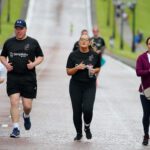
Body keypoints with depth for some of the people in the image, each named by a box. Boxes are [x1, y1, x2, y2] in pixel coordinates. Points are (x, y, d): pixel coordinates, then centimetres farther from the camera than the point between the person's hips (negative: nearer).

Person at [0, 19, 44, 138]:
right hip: (13, 77, 1)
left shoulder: (33, 42, 3)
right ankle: (16, 128, -4)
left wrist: (34, 64, -9)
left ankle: (26, 116, 37)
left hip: (29, 78, -1)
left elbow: (41, 57, 10)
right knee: (14, 102, -10)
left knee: (27, 106, 2)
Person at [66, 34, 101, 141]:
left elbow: (98, 68, 15)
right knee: (77, 111, 2)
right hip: (76, 85, 1)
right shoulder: (73, 55, 0)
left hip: (90, 85, -1)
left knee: (88, 109, -15)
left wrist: (95, 70, -7)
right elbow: (68, 72, 1)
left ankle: (87, 127, 15)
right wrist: (77, 68, -17)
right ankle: (79, 133, 21)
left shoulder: (94, 55, 2)